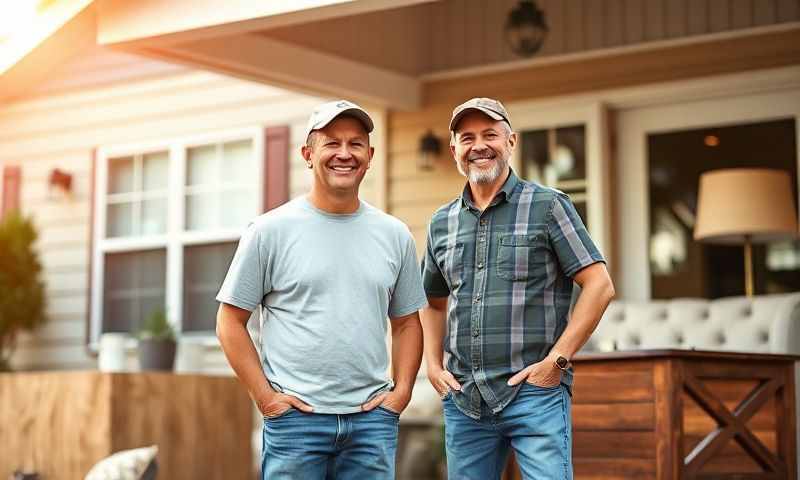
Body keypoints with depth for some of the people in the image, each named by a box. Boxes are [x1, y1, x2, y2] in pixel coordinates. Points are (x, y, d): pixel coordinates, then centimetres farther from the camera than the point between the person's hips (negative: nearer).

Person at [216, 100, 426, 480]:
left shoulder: (394, 235, 8)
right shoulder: (270, 231, -2)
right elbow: (231, 321, 1)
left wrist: (401, 391, 4)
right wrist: (264, 397, -6)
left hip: (372, 419, 3)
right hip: (295, 417, -3)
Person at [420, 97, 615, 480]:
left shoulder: (548, 206, -1)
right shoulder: (442, 223, 12)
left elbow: (600, 286, -6)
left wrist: (557, 360, -12)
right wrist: (434, 366, 8)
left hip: (535, 393, -4)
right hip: (463, 399, 5)